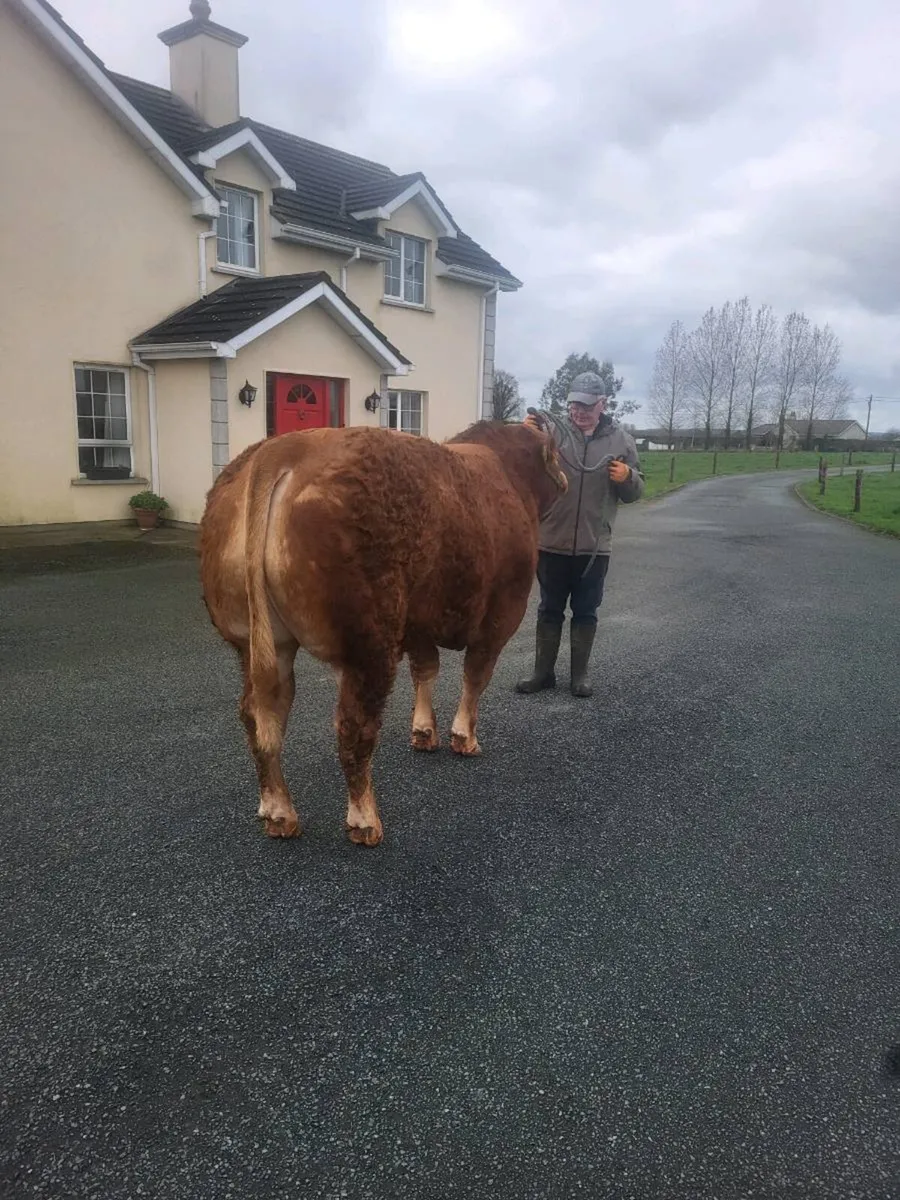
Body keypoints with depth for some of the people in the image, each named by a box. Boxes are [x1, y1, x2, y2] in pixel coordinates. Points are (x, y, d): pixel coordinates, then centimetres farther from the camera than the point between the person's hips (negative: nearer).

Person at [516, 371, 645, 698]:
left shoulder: (621, 440, 3)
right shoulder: (552, 432, -2)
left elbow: (635, 492, 7)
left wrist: (627, 477, -16)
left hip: (594, 546, 1)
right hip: (552, 541, -1)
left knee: (585, 612, 10)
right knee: (549, 609, 11)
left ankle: (579, 674, 23)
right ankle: (543, 671, 23)